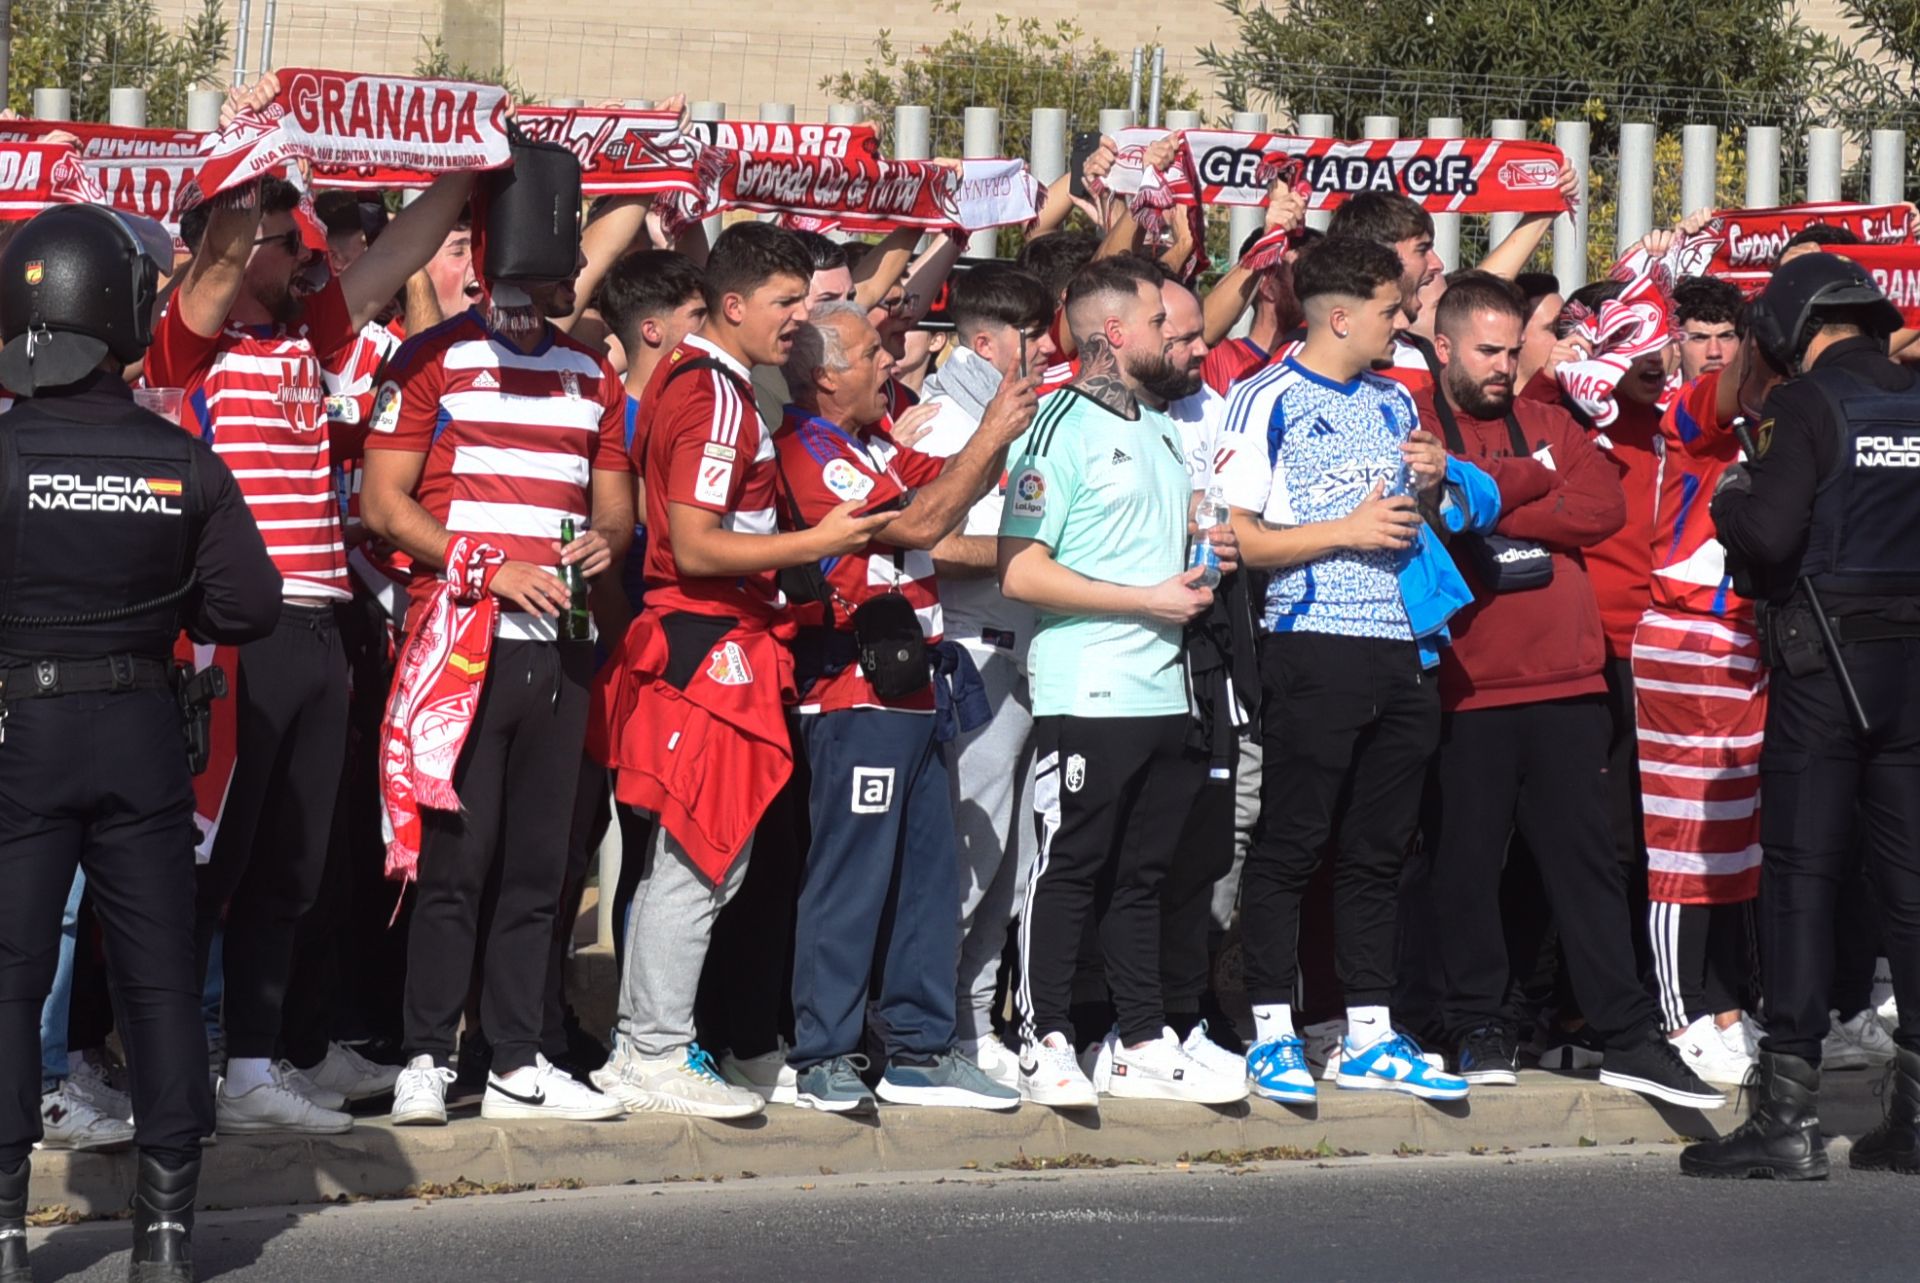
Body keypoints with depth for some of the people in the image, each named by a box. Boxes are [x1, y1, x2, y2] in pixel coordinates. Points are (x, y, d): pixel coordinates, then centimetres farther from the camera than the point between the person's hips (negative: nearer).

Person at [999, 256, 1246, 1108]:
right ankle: (1046, 1046, 2)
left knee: (1145, 875, 12)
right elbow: (1022, 572, -16)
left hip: (1162, 688, 8)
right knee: (1068, 870, -3)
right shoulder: (1063, 428, -8)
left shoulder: (1162, 431, 18)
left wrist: (1204, 559, 10)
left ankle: (1143, 1045, 18)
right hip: (1086, 694, -8)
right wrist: (1149, 599, -15)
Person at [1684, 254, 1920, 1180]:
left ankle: (1788, 1115, -4)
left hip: (1825, 661, -5)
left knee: (1799, 876, -1)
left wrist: (1729, 499, 2)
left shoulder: (1806, 403, -9)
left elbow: (1768, 535, -17)